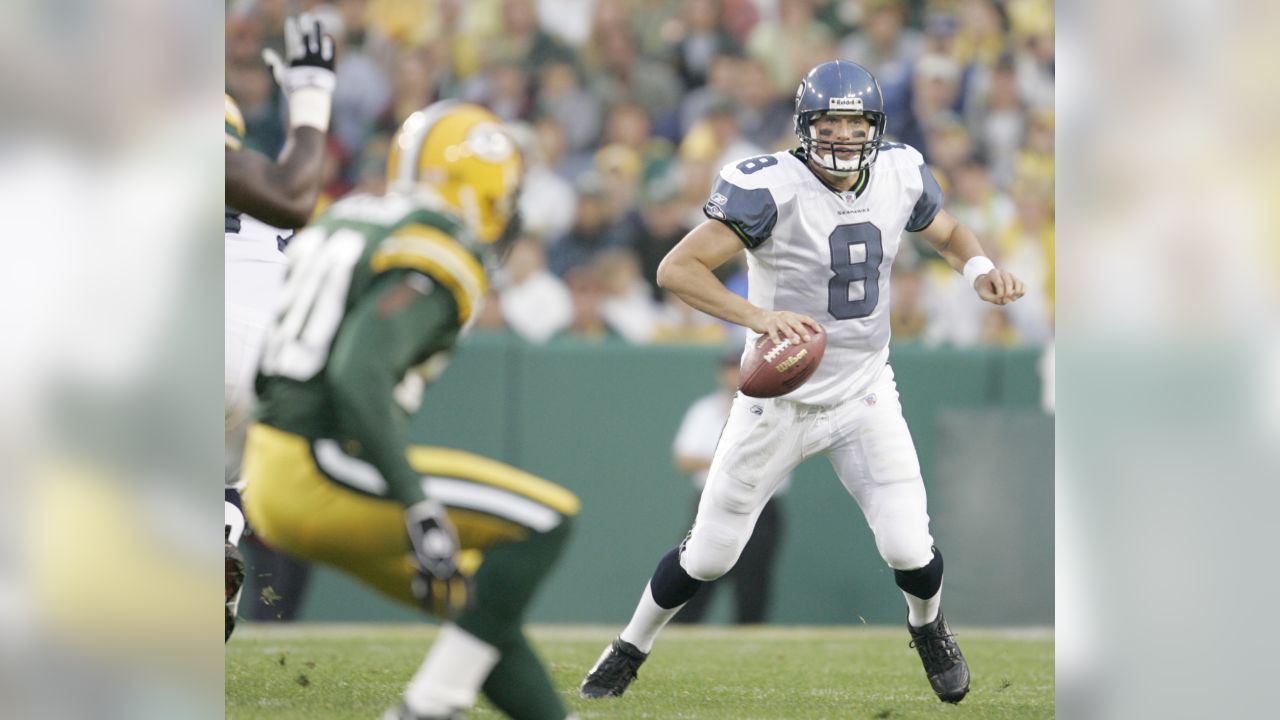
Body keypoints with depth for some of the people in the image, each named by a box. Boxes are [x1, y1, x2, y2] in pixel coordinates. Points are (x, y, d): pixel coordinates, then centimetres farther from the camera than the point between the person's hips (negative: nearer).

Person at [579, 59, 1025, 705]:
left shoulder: (900, 175, -7)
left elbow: (946, 233, 14)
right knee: (709, 555, 7)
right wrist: (759, 317, -40)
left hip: (866, 397, 3)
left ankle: (928, 627, 31)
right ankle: (630, 650, 33)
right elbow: (677, 268, -27)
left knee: (912, 554, -5)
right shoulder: (770, 188, -23)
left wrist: (978, 269, -8)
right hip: (780, 403, -3)